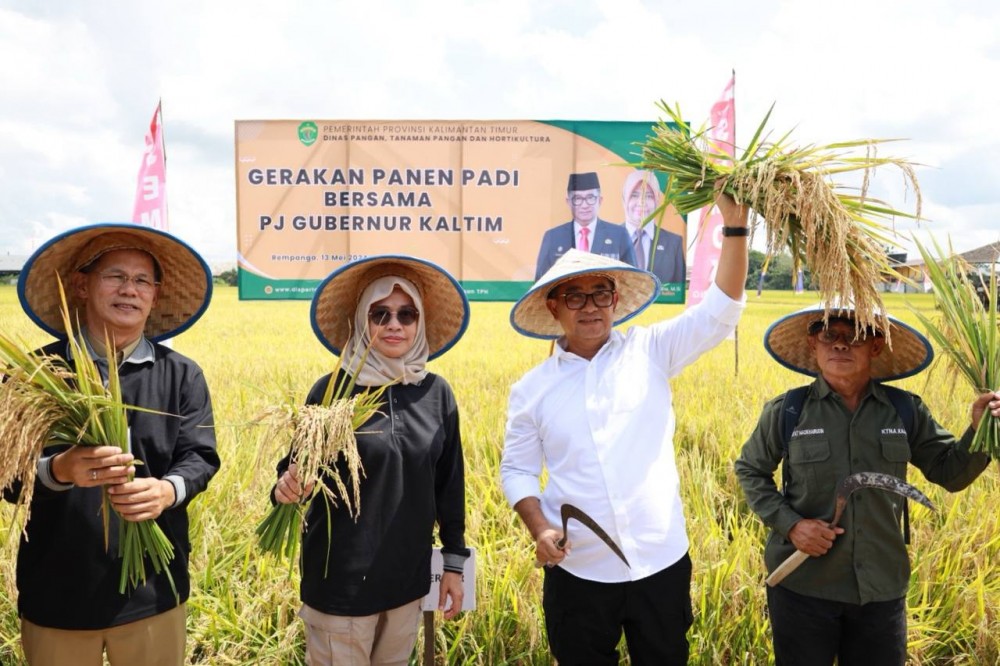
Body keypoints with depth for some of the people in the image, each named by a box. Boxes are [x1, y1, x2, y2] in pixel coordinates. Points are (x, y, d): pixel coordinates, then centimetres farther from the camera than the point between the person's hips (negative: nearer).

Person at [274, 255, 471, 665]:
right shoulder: (332, 390, -11)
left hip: (408, 576, 4)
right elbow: (295, 465, -6)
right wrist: (287, 488, -29)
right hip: (342, 577, -3)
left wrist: (454, 560, 8)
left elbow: (450, 482, 4)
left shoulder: (436, 392, -2)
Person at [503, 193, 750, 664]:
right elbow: (516, 470, 5)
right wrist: (540, 529, -12)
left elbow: (719, 312, -10)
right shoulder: (532, 388, 0)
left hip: (662, 565, 0)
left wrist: (734, 225, -19)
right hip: (577, 574, 0)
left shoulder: (650, 352, -2)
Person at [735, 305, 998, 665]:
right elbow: (750, 470, 3)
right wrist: (789, 523, -10)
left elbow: (950, 472, 4)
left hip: (882, 589, 2)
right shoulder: (786, 411, -9)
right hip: (801, 586, -2)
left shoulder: (906, 411, -3)